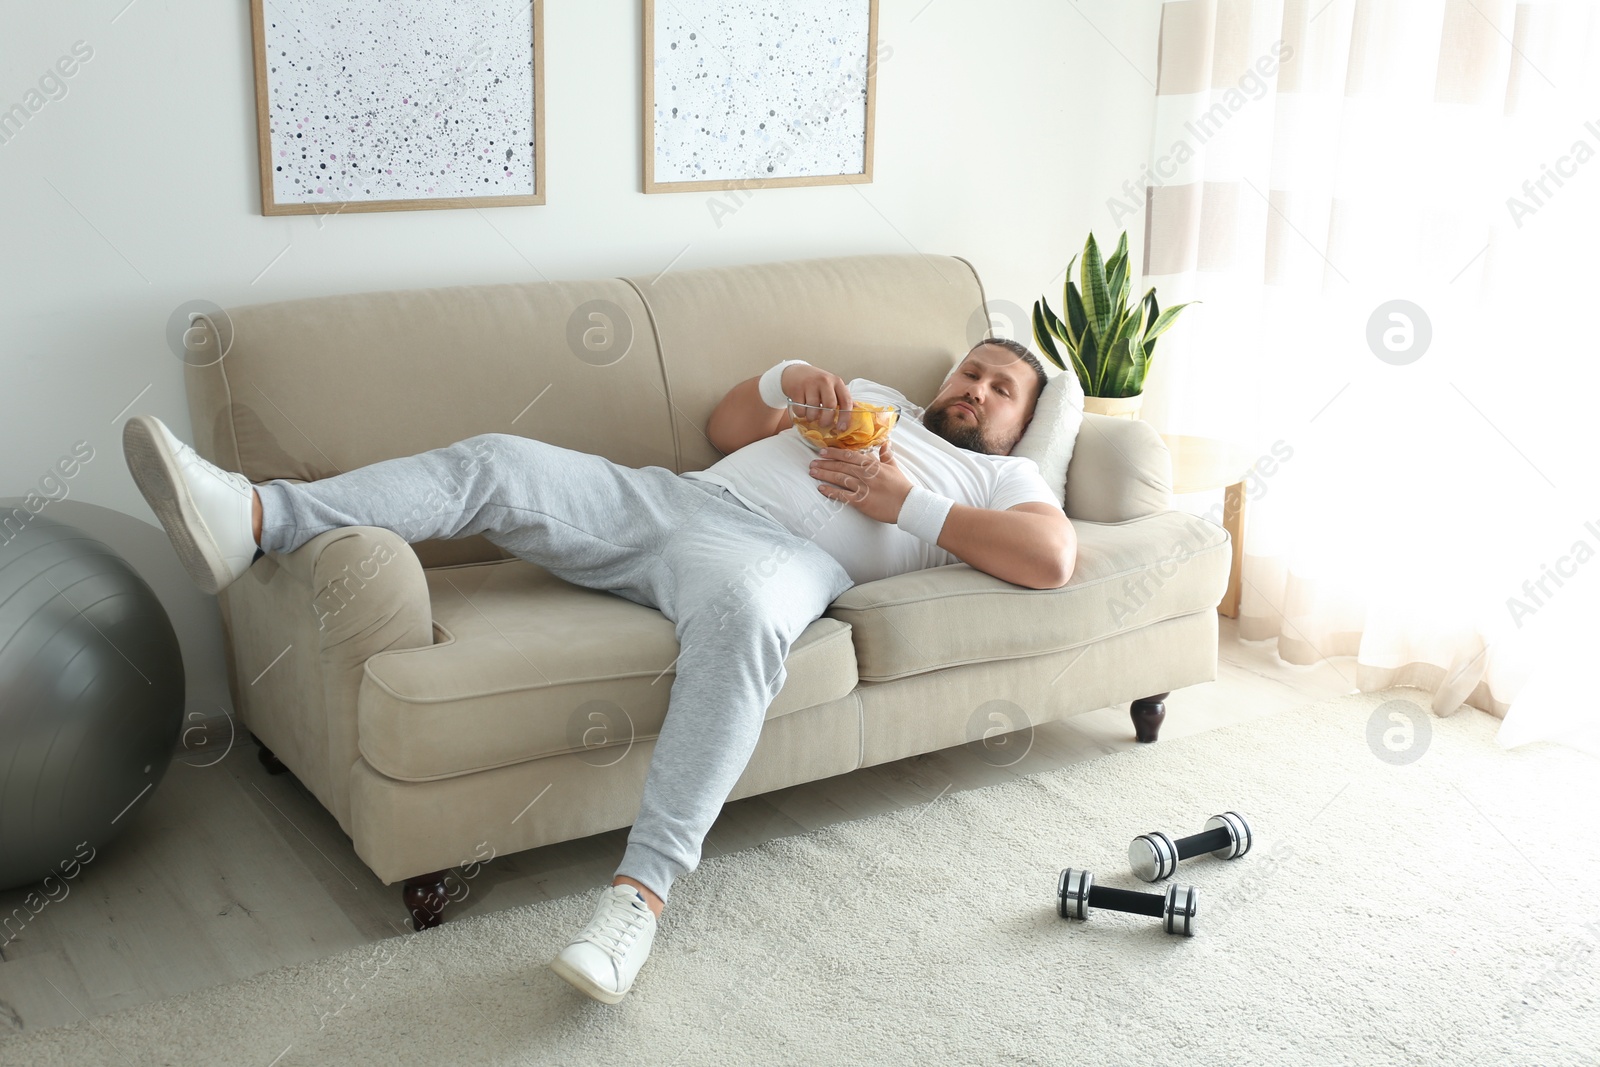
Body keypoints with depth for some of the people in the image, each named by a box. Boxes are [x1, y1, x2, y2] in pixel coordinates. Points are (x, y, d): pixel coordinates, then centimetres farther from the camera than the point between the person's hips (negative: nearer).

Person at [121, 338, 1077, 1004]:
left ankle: (642, 890, -47)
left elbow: (1055, 557, -2)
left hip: (774, 552, -6)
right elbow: (728, 426, 35)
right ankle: (252, 518, -31)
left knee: (743, 615, -43)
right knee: (496, 462, -16)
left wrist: (906, 503, -4)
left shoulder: (1003, 478, 22)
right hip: (673, 497, 6)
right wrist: (791, 378, 14)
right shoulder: (874, 401, 39)